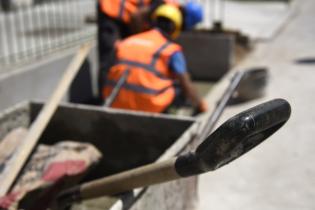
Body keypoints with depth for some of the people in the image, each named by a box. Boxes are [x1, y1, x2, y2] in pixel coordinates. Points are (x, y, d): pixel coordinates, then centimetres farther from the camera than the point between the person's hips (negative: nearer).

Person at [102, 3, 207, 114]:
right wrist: (200, 105, 20)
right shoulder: (172, 49, 2)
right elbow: (186, 85, 1)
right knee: (181, 89, 16)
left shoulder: (128, 40, 16)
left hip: (117, 102, 5)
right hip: (148, 103, -5)